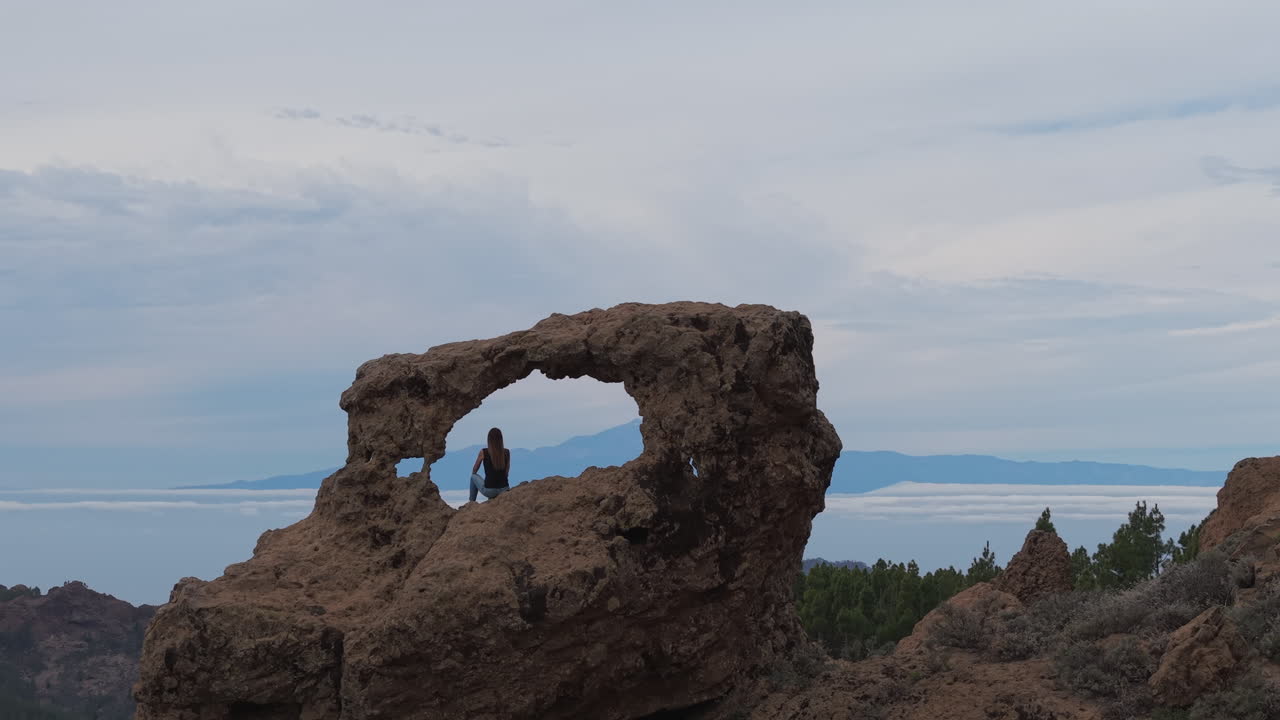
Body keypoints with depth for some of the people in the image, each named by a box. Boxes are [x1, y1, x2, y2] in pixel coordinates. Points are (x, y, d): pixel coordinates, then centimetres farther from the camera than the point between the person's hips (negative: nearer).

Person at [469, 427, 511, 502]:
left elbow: (474, 470, 10)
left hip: (489, 491, -3)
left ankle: (472, 502, 39)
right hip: (505, 490, 3)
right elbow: (507, 473, 9)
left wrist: (473, 475, 33)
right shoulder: (507, 452, -1)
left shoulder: (483, 452, -7)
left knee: (474, 477, 30)